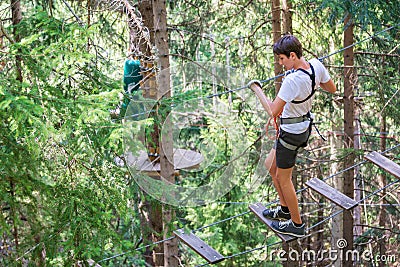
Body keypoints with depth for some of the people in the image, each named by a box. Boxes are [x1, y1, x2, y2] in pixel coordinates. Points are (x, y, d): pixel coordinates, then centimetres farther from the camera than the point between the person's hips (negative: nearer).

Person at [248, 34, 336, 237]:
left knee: (283, 178, 11)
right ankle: (285, 209, 41)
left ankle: (297, 224, 26)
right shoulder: (316, 65, -8)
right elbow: (332, 88, 8)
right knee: (270, 165, 25)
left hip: (291, 133, -9)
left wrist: (257, 89, -19)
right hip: (305, 125, 9)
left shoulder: (292, 80, -33)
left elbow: (274, 111, -31)